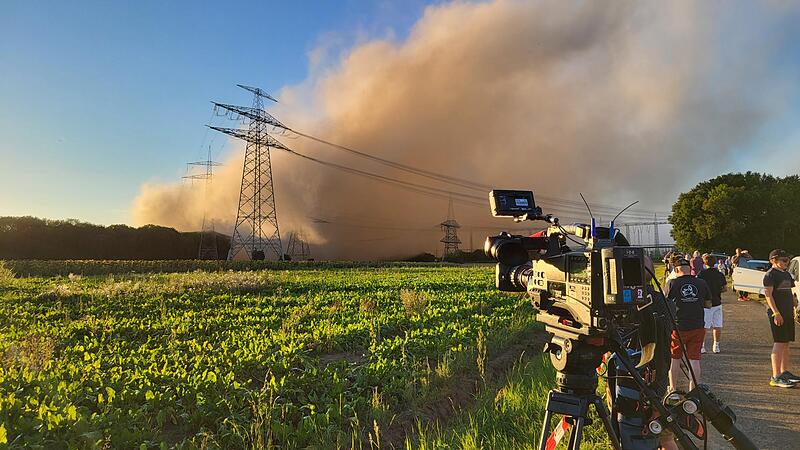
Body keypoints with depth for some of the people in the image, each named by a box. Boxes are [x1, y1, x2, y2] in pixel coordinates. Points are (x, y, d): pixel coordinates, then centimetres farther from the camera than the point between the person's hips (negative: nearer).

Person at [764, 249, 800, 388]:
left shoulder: (787, 274, 18)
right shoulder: (770, 274, -9)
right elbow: (768, 294, -16)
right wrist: (776, 313, -22)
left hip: (788, 313, 9)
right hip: (777, 314, -9)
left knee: (786, 343, 13)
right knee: (779, 343, -9)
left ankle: (785, 372, 23)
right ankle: (775, 377, -7)